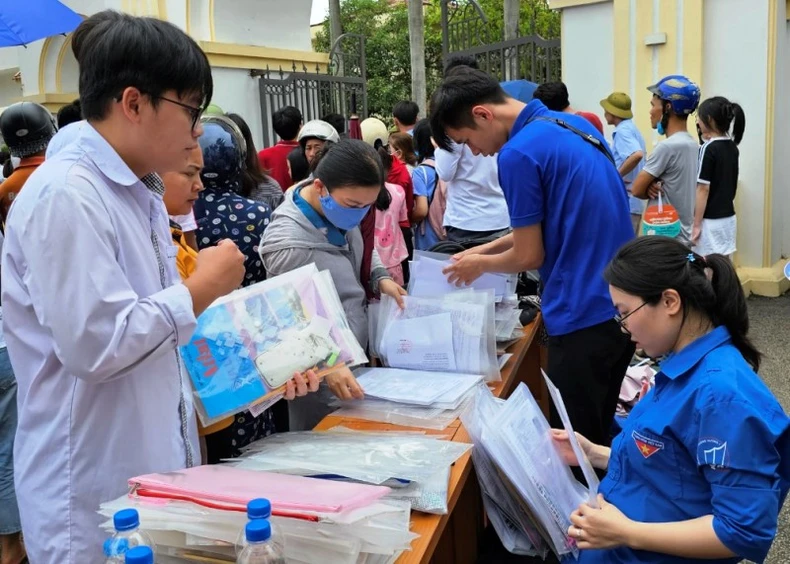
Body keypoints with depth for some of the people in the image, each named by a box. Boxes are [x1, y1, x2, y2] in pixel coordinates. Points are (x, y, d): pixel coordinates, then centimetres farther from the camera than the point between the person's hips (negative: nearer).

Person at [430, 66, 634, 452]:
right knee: (599, 433, 22)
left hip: (585, 316, -9)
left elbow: (529, 256, -12)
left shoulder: (518, 154, -17)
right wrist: (485, 249, 19)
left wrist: (480, 265, 8)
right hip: (623, 304, 9)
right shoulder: (577, 126, 11)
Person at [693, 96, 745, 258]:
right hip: (728, 218, 8)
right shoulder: (732, 147, 8)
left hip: (710, 221, -8)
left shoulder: (708, 149, -15)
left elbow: (703, 189, -16)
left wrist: (696, 225, -14)